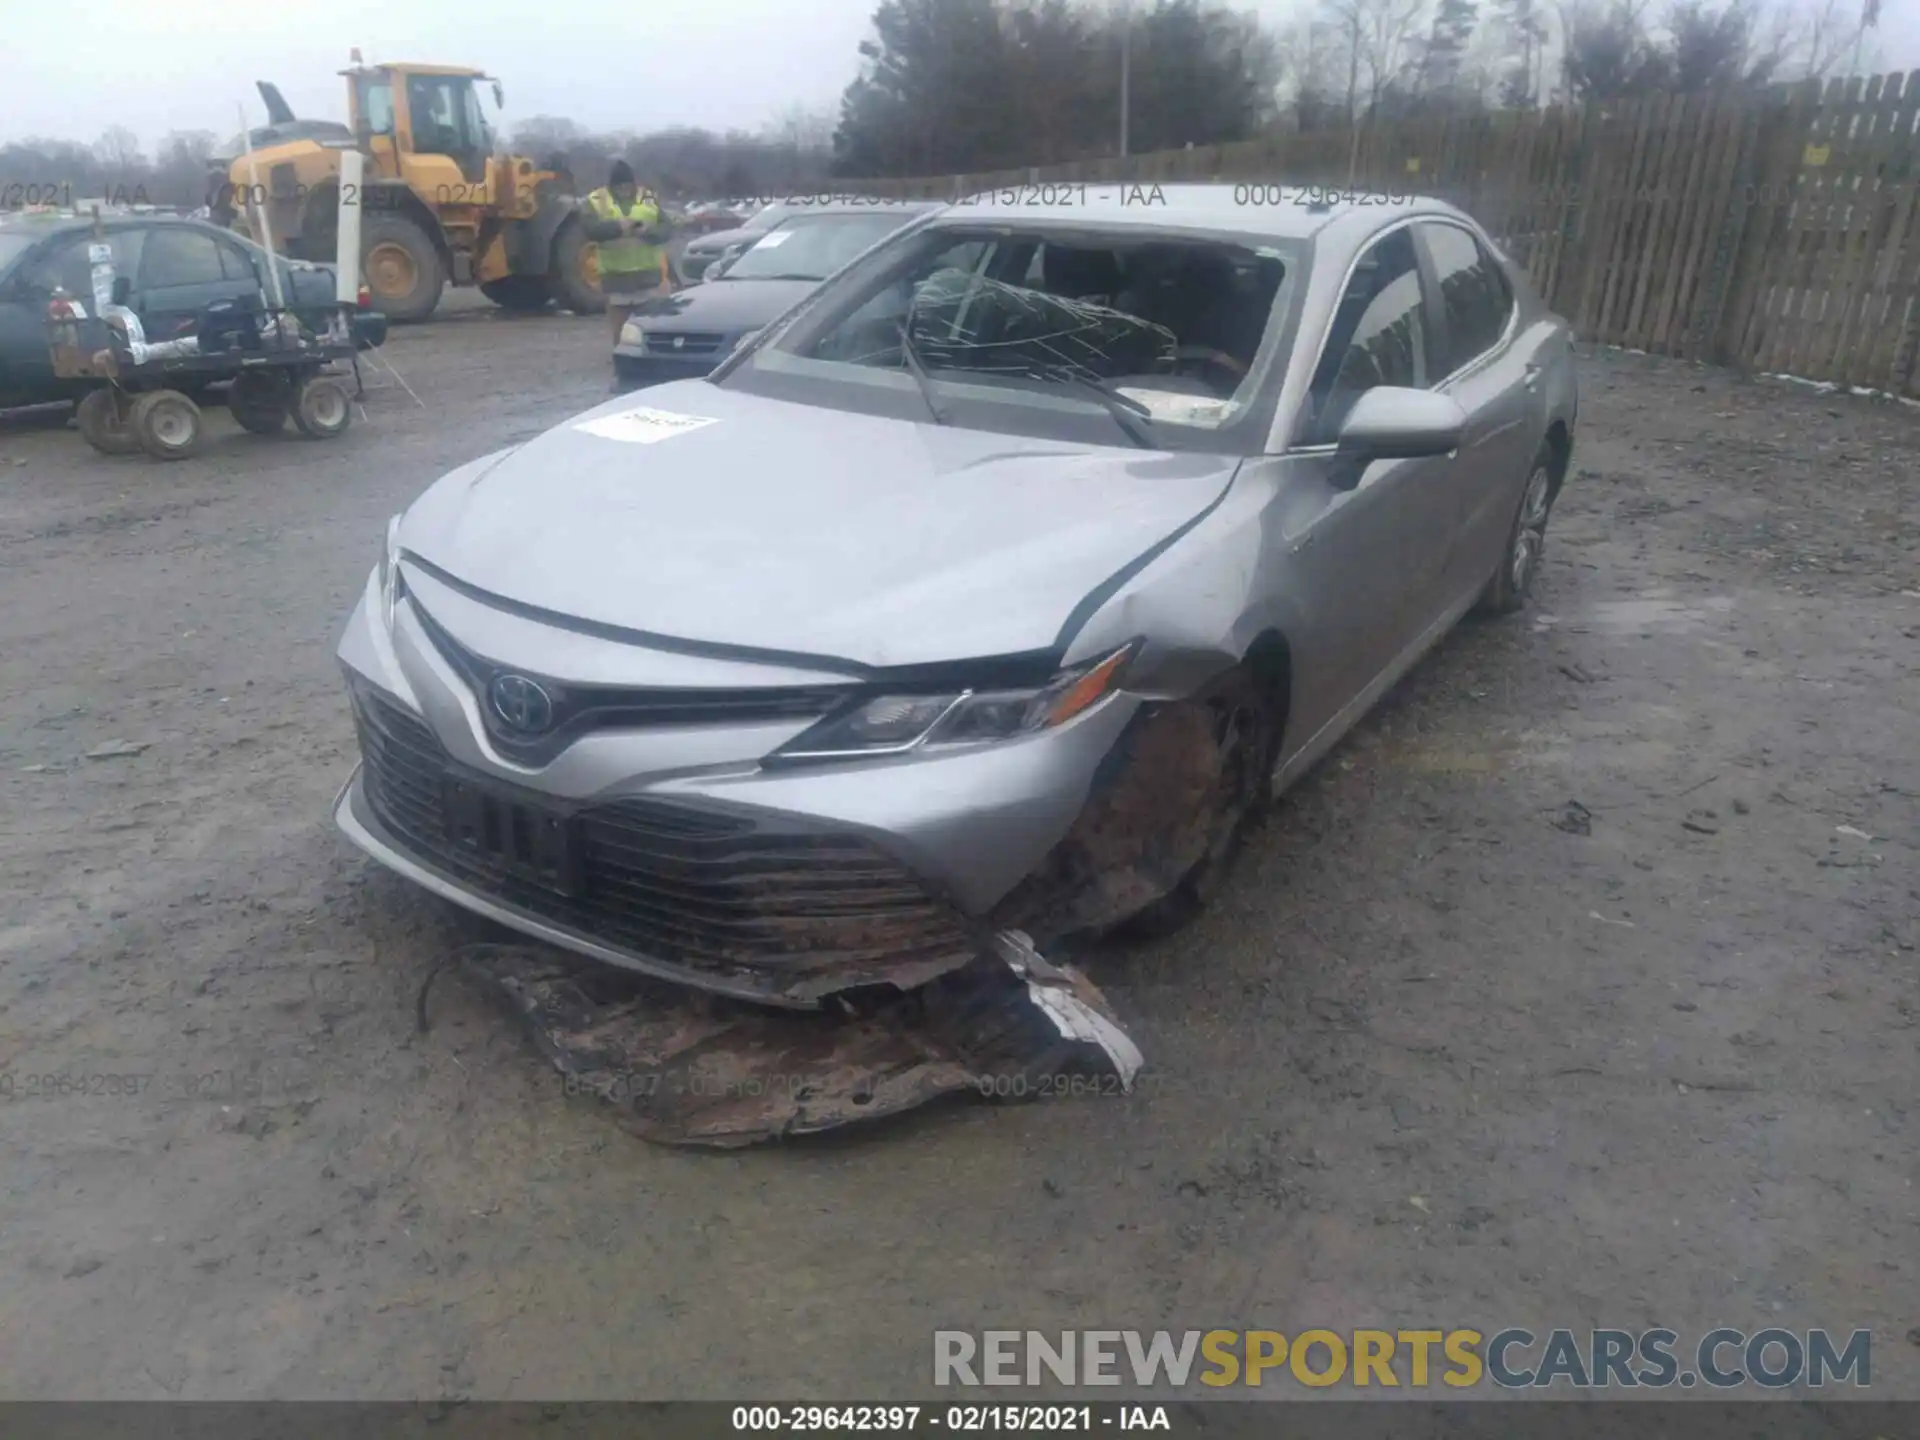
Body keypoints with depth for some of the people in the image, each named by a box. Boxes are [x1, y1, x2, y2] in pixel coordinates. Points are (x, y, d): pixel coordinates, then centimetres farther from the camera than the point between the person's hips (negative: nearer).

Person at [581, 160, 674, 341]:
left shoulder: (649, 198, 9)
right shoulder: (596, 201, 4)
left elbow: (664, 230, 3)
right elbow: (591, 230, -11)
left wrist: (649, 230, -19)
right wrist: (617, 226, -26)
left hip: (648, 275, 1)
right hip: (616, 277, 0)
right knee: (620, 332, 7)